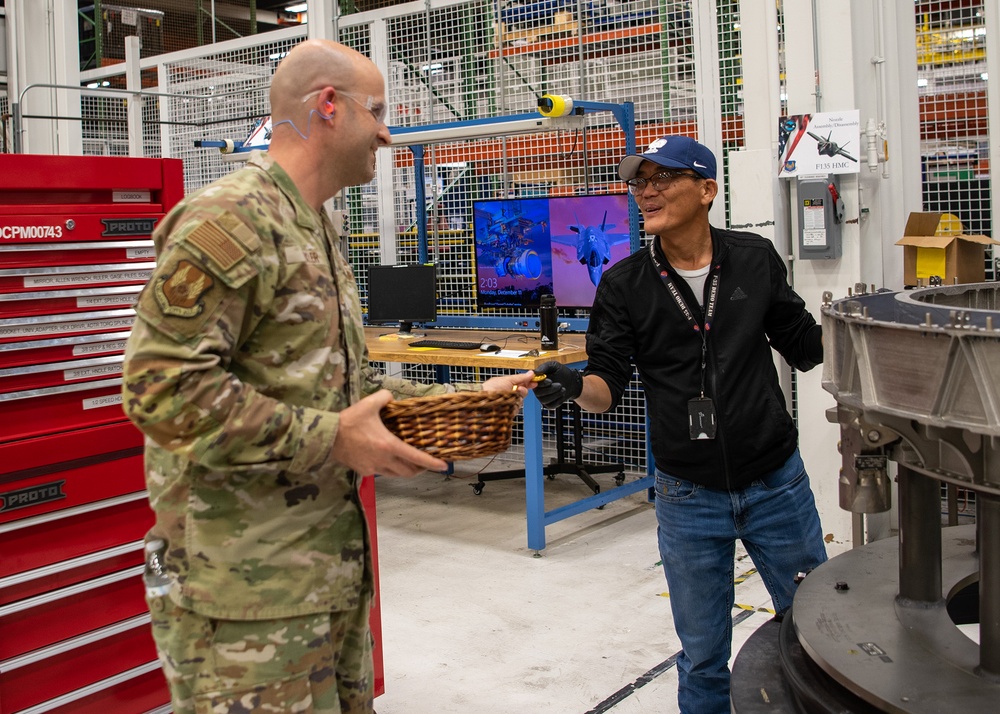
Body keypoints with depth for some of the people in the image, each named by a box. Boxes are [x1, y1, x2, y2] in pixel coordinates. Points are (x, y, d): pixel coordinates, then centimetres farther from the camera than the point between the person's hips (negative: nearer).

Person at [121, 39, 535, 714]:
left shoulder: (319, 231, 17)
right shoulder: (226, 220, -16)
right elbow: (163, 387, -24)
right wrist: (330, 438, -22)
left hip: (334, 558, 10)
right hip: (248, 577, -10)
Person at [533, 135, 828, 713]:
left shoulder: (756, 259, -1)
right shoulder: (624, 285, -3)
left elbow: (806, 346, 8)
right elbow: (609, 384, -8)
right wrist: (575, 386, -29)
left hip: (777, 485, 1)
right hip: (689, 496, 0)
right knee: (703, 658, 12)